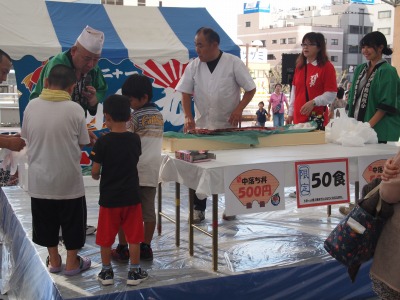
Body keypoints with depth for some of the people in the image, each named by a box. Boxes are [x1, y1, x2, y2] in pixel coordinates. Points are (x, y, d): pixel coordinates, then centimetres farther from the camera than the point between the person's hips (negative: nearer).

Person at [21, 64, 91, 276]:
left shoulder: (31, 106, -6)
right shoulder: (75, 109, -14)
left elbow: (26, 137, 5)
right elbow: (82, 143, -5)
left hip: (39, 178, 3)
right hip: (69, 179, -3)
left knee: (46, 221, 19)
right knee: (72, 221, 14)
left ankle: (54, 261, 31)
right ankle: (72, 262, 25)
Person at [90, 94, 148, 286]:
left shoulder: (103, 142, -14)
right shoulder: (135, 139, -4)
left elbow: (95, 172, -12)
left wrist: (97, 177, 11)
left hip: (109, 198, -2)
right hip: (131, 196, 2)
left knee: (106, 238, 12)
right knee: (134, 236, 10)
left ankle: (106, 272, 22)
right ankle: (134, 272, 17)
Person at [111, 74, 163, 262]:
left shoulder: (134, 116, -10)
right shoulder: (158, 115, 9)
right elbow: (149, 142, 11)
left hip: (132, 171, -6)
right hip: (152, 171, 6)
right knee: (148, 210, 9)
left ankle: (122, 249, 11)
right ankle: (146, 248, 15)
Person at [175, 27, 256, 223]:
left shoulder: (233, 63, -7)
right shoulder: (193, 66, 1)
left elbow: (250, 89, -2)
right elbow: (186, 93, 3)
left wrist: (239, 109, -16)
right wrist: (188, 116, -12)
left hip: (228, 126, -2)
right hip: (202, 126, 2)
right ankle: (198, 209, 11)